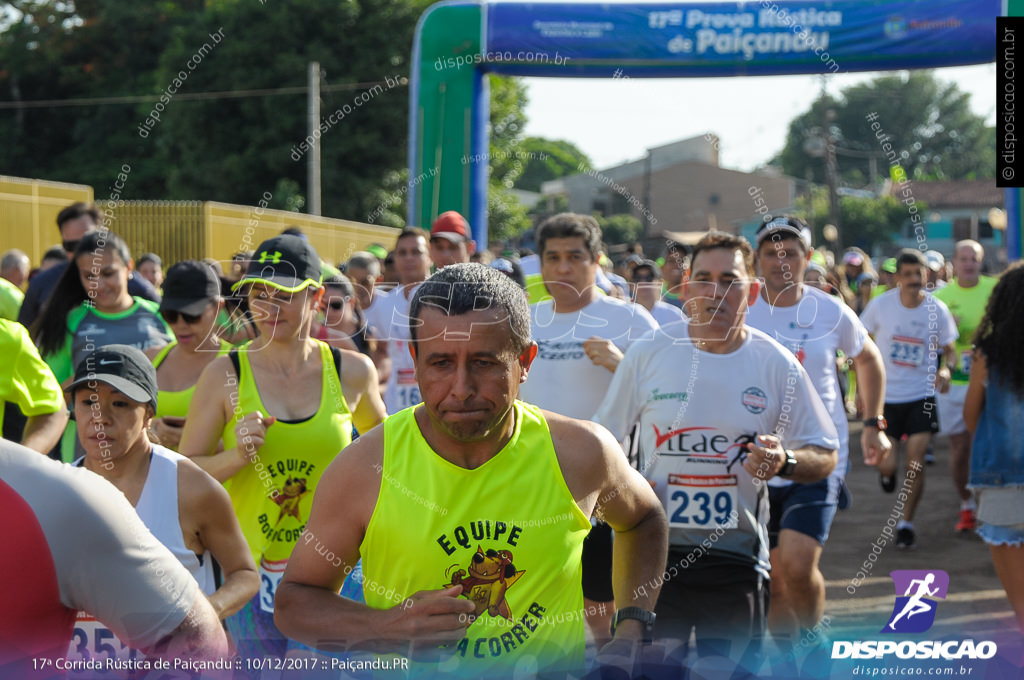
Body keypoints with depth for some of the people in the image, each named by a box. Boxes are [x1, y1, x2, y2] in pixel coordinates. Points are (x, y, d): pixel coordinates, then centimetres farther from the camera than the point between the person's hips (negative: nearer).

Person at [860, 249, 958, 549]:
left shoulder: (937, 309, -7)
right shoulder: (880, 305, -9)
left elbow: (949, 350, 4)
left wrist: (945, 369, -19)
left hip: (921, 396, 0)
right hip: (885, 396, 0)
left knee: (916, 464, -4)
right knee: (888, 464, -4)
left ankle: (906, 522, 15)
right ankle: (886, 470, 35)